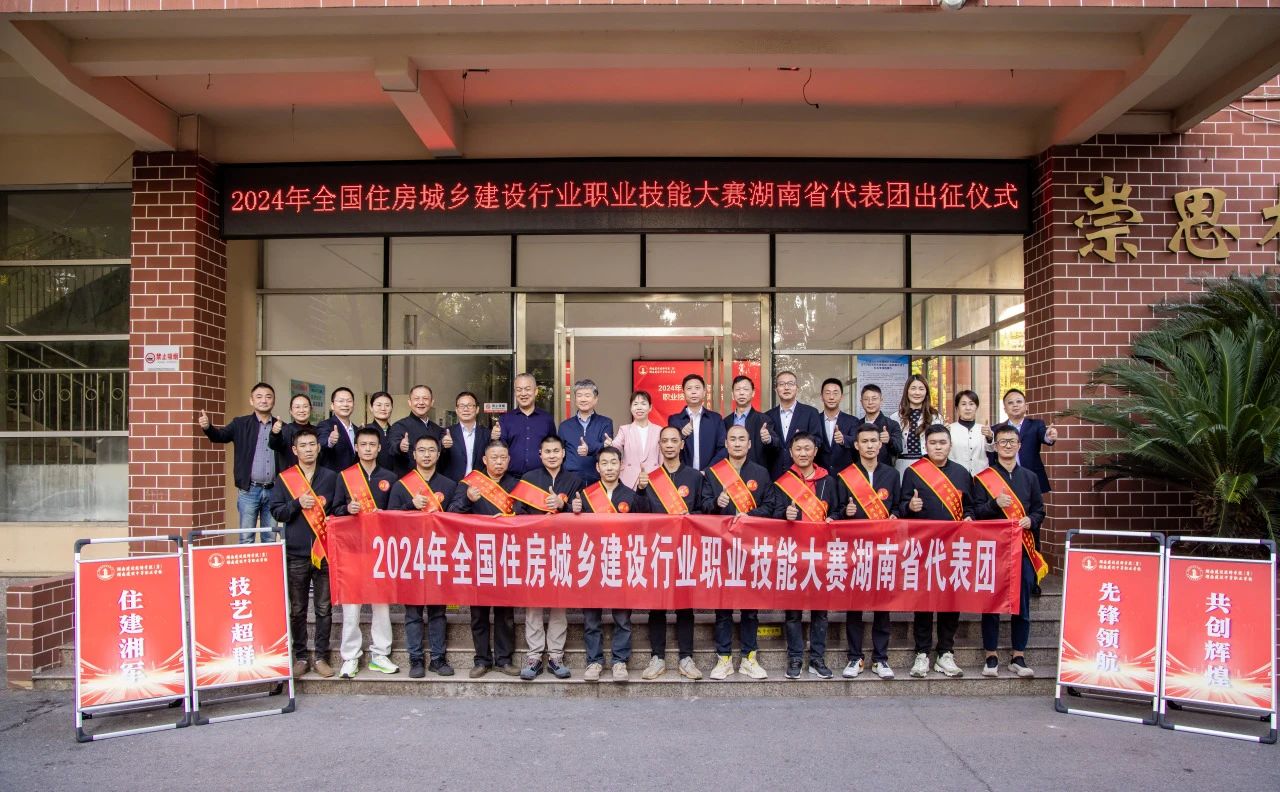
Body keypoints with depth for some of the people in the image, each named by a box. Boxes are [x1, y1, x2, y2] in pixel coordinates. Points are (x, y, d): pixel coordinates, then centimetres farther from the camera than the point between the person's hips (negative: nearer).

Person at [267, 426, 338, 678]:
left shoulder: (330, 477, 9)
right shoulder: (283, 478, 6)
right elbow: (276, 511, 2)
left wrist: (332, 519, -8)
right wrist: (298, 504, -13)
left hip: (324, 551, 0)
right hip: (296, 553, 0)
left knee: (324, 608, 3)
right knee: (297, 609, 6)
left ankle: (321, 657, 12)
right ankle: (300, 656, 17)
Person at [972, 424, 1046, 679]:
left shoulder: (1030, 477, 14)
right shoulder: (982, 478, 4)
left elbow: (1039, 509, 14)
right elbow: (976, 511, -2)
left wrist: (1031, 520, -7)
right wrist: (995, 503, -20)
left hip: (1023, 548, 3)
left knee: (1022, 605, 4)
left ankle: (1018, 658, 15)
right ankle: (991, 658, 11)